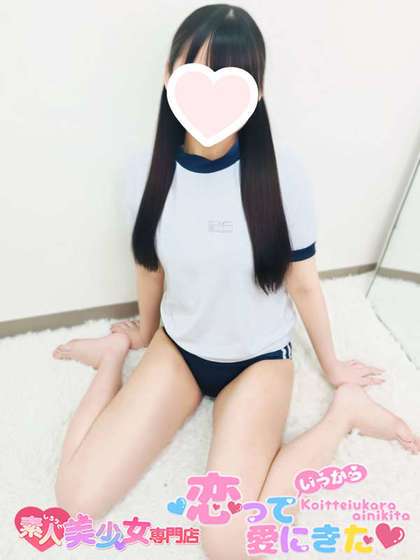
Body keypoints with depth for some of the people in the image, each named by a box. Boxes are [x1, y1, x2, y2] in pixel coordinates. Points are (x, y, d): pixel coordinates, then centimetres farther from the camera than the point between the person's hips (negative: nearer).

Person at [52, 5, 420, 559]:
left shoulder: (278, 174, -19)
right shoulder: (147, 171, -11)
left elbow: (303, 283, -8)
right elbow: (151, 265, 4)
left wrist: (331, 366, 6)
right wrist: (142, 333, 20)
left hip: (259, 358, -2)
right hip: (177, 348, 3)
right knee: (76, 499, -6)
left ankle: (344, 412, 1)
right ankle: (115, 356, 16)